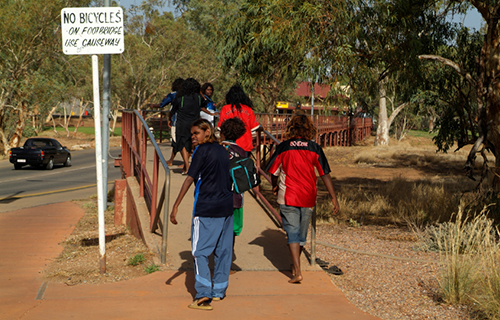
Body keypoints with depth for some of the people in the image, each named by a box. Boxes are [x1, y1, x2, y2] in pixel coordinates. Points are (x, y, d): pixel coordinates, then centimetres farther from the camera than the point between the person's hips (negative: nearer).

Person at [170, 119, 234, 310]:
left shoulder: (202, 150, -8)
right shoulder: (223, 151, 13)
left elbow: (190, 178, -14)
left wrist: (176, 206, -15)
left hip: (206, 208, -7)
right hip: (226, 207, 7)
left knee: (200, 251, -4)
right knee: (223, 250, 13)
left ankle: (203, 295, -12)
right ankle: (219, 291, 22)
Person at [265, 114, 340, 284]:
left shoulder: (283, 147, -5)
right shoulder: (314, 148, -3)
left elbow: (273, 172, 3)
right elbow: (325, 175, -5)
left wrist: (275, 187, 24)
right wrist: (334, 198, -1)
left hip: (288, 198, -2)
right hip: (308, 198, 2)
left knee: (292, 233, 0)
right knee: (302, 233, 17)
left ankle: (297, 271, -12)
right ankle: (294, 266, 35)